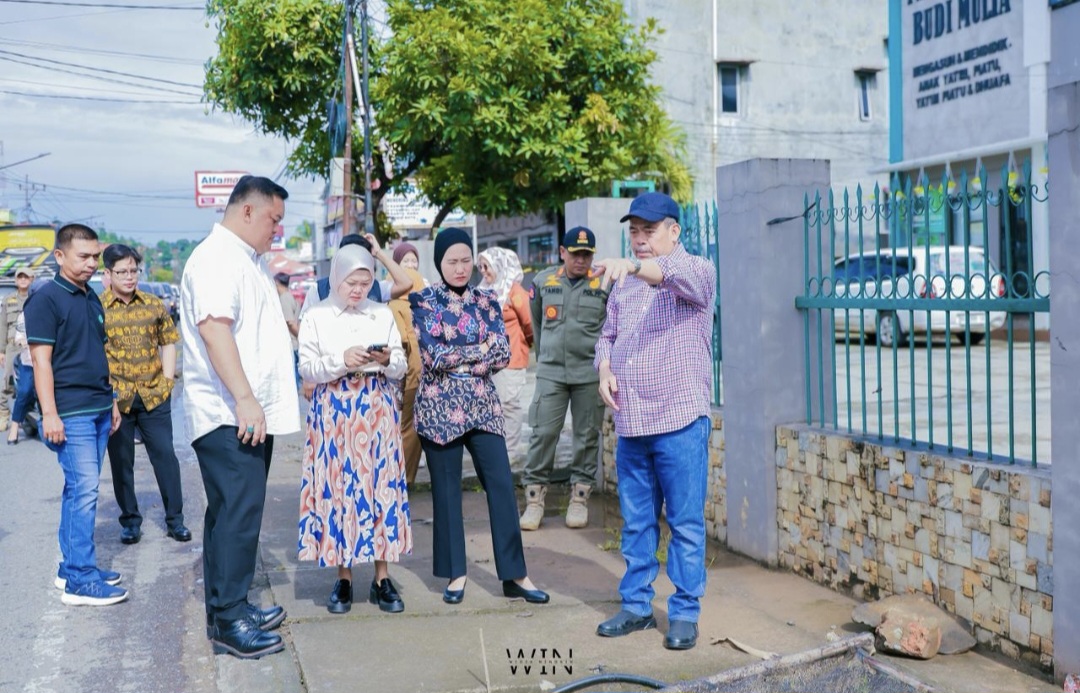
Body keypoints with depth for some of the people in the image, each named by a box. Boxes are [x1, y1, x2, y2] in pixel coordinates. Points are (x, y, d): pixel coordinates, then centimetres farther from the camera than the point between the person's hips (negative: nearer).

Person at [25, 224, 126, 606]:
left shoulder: (92, 298, 15)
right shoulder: (46, 299, -8)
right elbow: (41, 360, -13)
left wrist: (111, 401, 20)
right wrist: (49, 414, -18)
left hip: (98, 410, 8)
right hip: (70, 413, -8)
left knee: (78, 490, 12)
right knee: (84, 491, -9)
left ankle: (71, 566, 20)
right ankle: (80, 580, -3)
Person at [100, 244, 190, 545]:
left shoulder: (154, 305, 6)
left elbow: (168, 343, 13)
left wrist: (167, 380, 3)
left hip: (155, 395, 2)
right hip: (116, 398, -2)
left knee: (166, 456, 4)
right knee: (121, 461, 8)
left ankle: (175, 519, 14)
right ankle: (130, 521, 22)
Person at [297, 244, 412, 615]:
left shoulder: (383, 314, 9)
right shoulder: (316, 317, 3)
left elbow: (402, 367, 9)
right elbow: (307, 368, -4)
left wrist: (388, 360, -13)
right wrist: (341, 360, -19)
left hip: (377, 410, 2)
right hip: (333, 411, -1)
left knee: (380, 485, 1)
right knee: (337, 488, 0)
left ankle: (382, 578, 9)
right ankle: (343, 578, 12)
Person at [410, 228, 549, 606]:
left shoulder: (486, 301, 8)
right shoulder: (424, 302, -1)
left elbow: (503, 354, -3)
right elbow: (434, 356, -14)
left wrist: (457, 358, -12)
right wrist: (482, 349, -8)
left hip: (482, 404, 3)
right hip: (440, 406, -3)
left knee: (501, 485, -1)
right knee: (446, 490, 5)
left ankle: (514, 575, 7)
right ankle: (456, 573, 18)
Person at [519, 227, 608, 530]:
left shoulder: (605, 284, -1)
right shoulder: (543, 281, 5)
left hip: (590, 372, -1)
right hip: (551, 371, 1)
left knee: (587, 436, 6)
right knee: (543, 433, -3)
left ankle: (579, 497, 18)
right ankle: (535, 497, 6)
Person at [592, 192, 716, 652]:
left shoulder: (696, 271, -4)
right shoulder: (624, 283, 13)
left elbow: (676, 276, -28)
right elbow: (608, 334, 20)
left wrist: (634, 266, -46)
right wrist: (605, 369, -1)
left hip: (680, 422, -5)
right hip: (630, 424, 6)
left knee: (686, 524, 2)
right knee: (636, 522, 13)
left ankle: (685, 612, 13)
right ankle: (636, 605, 25)